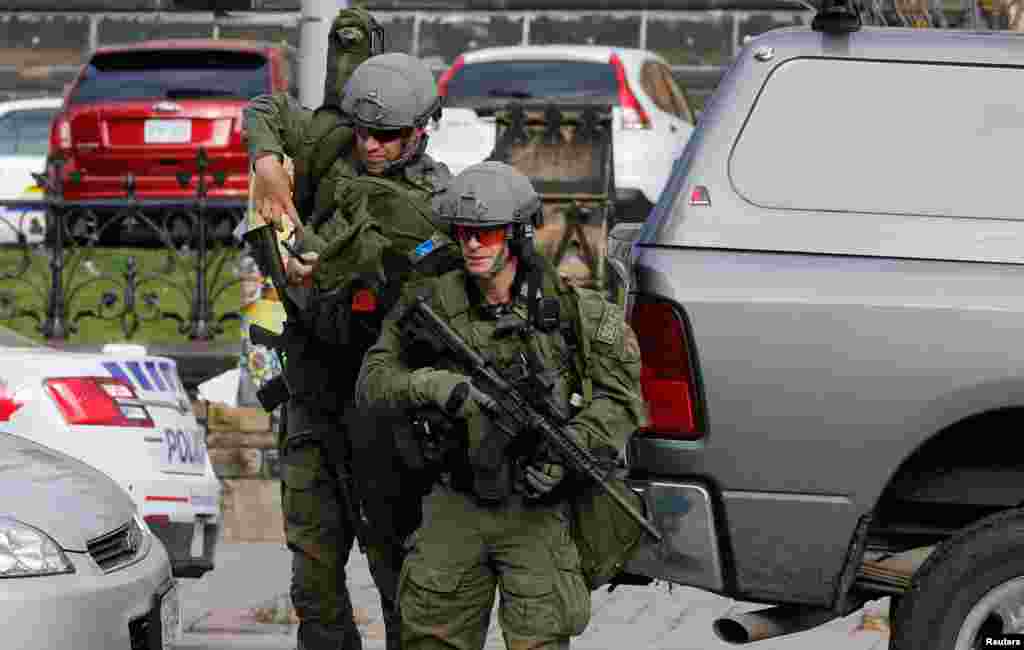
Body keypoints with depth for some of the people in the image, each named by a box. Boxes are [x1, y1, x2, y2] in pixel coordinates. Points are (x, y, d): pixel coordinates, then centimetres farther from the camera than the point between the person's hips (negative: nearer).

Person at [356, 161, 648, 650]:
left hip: (535, 508, -2)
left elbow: (622, 401, -4)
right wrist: (430, 385, -25)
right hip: (455, 508, 2)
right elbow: (373, 380, -5)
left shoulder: (570, 311, -7)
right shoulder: (431, 303, -3)